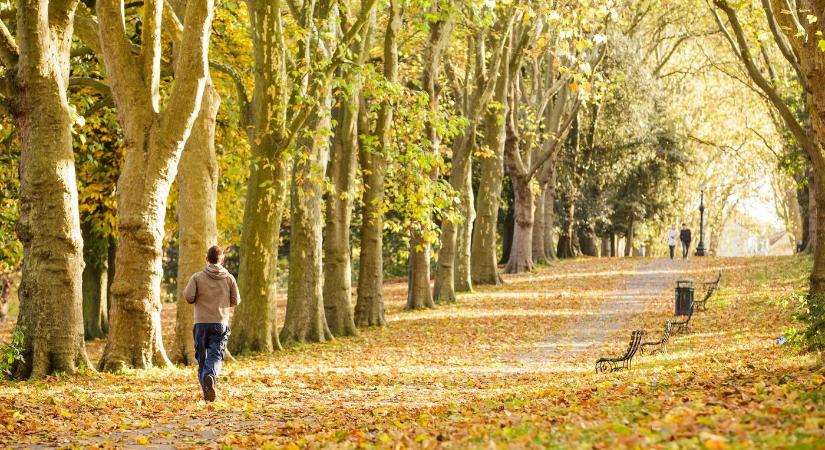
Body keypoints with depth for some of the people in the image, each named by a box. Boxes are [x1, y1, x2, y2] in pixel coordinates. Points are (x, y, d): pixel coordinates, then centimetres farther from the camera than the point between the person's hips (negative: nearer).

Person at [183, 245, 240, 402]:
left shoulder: (198, 277, -2)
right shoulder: (229, 278, 2)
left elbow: (188, 296, -12)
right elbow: (235, 301, 4)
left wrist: (197, 300, 10)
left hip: (201, 323, 0)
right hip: (221, 323, 0)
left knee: (202, 358, 10)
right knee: (215, 356, -4)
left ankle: (206, 389, 8)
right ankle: (210, 376, -34)